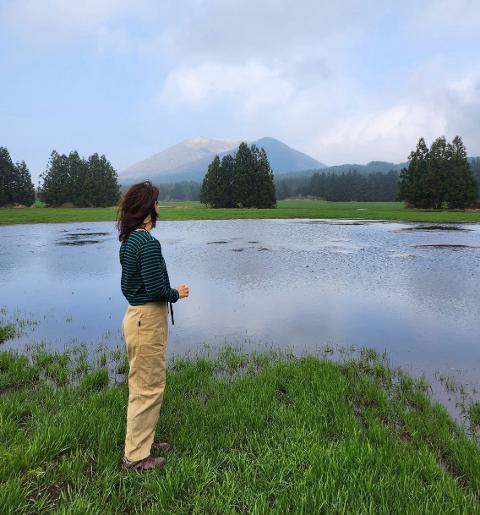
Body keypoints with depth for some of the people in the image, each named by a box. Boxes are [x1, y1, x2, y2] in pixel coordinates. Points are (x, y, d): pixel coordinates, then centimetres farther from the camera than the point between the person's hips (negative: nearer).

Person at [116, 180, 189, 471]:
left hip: (136, 315, 10)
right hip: (148, 320, -10)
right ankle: (136, 456, 19)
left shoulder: (129, 240, 9)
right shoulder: (148, 242, -21)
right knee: (148, 387, 4)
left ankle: (142, 441, 38)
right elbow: (156, 288, -22)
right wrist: (177, 294, -5)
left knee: (144, 384, 22)